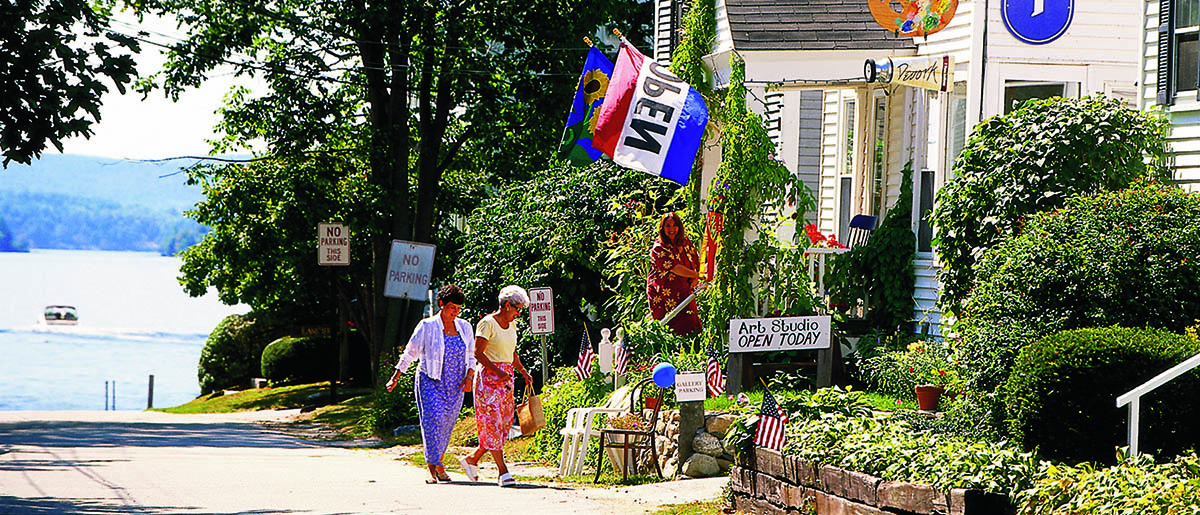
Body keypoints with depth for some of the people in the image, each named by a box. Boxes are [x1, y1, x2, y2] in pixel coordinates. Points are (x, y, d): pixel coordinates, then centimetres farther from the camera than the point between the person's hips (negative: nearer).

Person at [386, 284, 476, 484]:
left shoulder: (464, 328, 8)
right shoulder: (427, 327, -5)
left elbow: (471, 357, 15)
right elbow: (410, 353, 0)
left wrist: (469, 378, -1)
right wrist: (395, 378, -1)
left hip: (455, 386, 4)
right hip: (430, 383, -4)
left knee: (447, 425, 4)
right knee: (433, 421, -14)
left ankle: (436, 463, 18)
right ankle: (434, 468, -14)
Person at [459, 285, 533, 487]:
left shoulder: (511, 325, 13)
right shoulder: (487, 323, -11)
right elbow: (478, 353, -15)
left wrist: (523, 371, 9)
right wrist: (497, 372, -24)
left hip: (506, 378, 9)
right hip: (489, 377, -9)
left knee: (505, 423, 7)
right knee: (492, 423, -9)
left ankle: (472, 460, 21)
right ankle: (503, 472, -12)